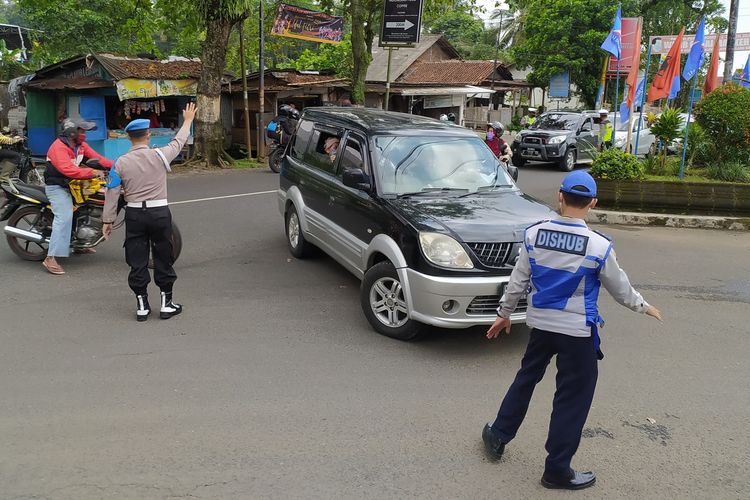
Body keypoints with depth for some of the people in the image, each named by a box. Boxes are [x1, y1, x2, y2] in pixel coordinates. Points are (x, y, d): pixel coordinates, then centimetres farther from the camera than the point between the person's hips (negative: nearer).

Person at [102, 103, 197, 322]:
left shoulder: (121, 162, -3)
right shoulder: (160, 156, -6)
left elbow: (112, 193, -1)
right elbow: (178, 141, 13)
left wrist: (107, 220, 7)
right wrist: (188, 121, 29)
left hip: (134, 214, 1)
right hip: (159, 212, -1)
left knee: (137, 261, 8)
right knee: (163, 259, 10)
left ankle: (142, 306, 13)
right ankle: (166, 304, 15)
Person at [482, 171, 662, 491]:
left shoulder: (534, 235, -7)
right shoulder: (598, 246, -16)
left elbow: (517, 282, 1)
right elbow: (620, 288, -1)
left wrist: (504, 313, 16)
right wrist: (643, 307, 19)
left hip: (539, 324, 4)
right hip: (577, 331, -4)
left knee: (526, 379, 23)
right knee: (572, 398, 9)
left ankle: (498, 436, 35)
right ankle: (557, 470, 19)